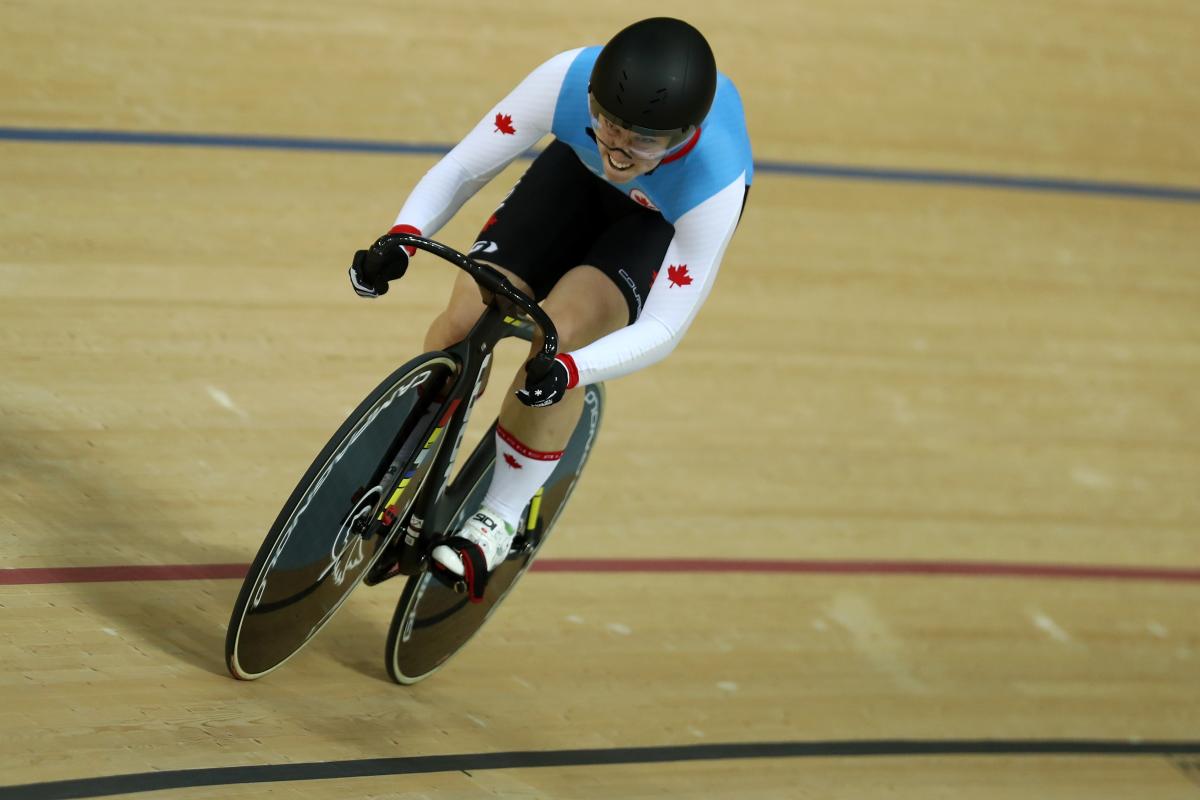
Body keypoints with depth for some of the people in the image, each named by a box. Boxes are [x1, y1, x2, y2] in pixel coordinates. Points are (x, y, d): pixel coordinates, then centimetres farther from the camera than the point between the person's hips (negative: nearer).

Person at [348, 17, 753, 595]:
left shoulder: (715, 187, -42)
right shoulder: (567, 80, -38)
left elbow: (663, 329, -36)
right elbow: (462, 168, -25)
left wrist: (569, 370, -54)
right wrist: (399, 239, -43)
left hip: (670, 215, -3)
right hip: (580, 175, 3)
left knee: (559, 336, -26)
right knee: (465, 318, -14)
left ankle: (502, 518, -4)